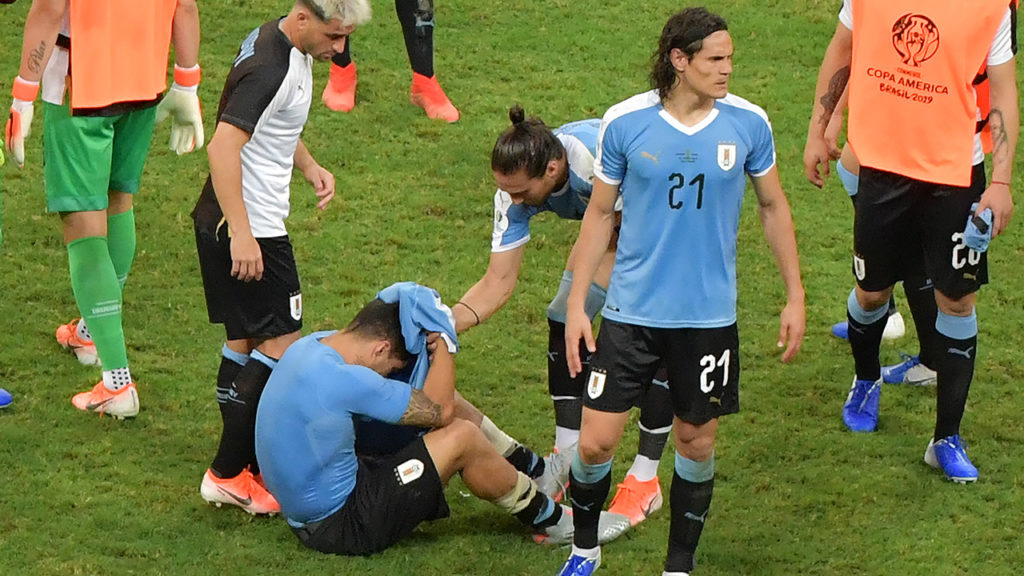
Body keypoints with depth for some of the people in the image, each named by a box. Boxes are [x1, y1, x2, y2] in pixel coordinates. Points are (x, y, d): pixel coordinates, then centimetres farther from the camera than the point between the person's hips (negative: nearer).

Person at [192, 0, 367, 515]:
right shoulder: (269, 68, -24)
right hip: (247, 227, -10)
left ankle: (247, 467, 23)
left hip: (223, 223, 10)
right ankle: (228, 474, -2)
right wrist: (242, 235, -31)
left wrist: (310, 167, 11)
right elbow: (222, 147, -29)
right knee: (280, 344, -5)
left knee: (245, 340, 15)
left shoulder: (292, 50, 8)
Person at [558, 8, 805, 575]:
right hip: (631, 310, -1)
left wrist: (795, 296, 9)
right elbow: (599, 214, 2)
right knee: (595, 442, -2)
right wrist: (576, 305, 0)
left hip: (708, 315, 1)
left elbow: (773, 207, 8)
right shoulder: (625, 123, -10)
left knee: (696, 443, 9)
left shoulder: (748, 123, -6)